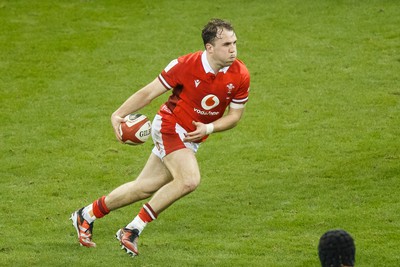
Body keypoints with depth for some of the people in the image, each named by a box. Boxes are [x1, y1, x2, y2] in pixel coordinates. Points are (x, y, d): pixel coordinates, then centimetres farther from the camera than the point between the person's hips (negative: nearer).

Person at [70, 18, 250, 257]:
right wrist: (119, 114, -26)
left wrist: (208, 128, -17)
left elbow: (235, 114, 0)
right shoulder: (186, 65, -22)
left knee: (145, 188, 8)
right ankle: (133, 229, -15)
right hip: (170, 126, -5)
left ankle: (86, 215, 26)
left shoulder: (240, 75, -11)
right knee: (189, 180, -27)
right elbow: (149, 92, -14)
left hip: (192, 137, 5)